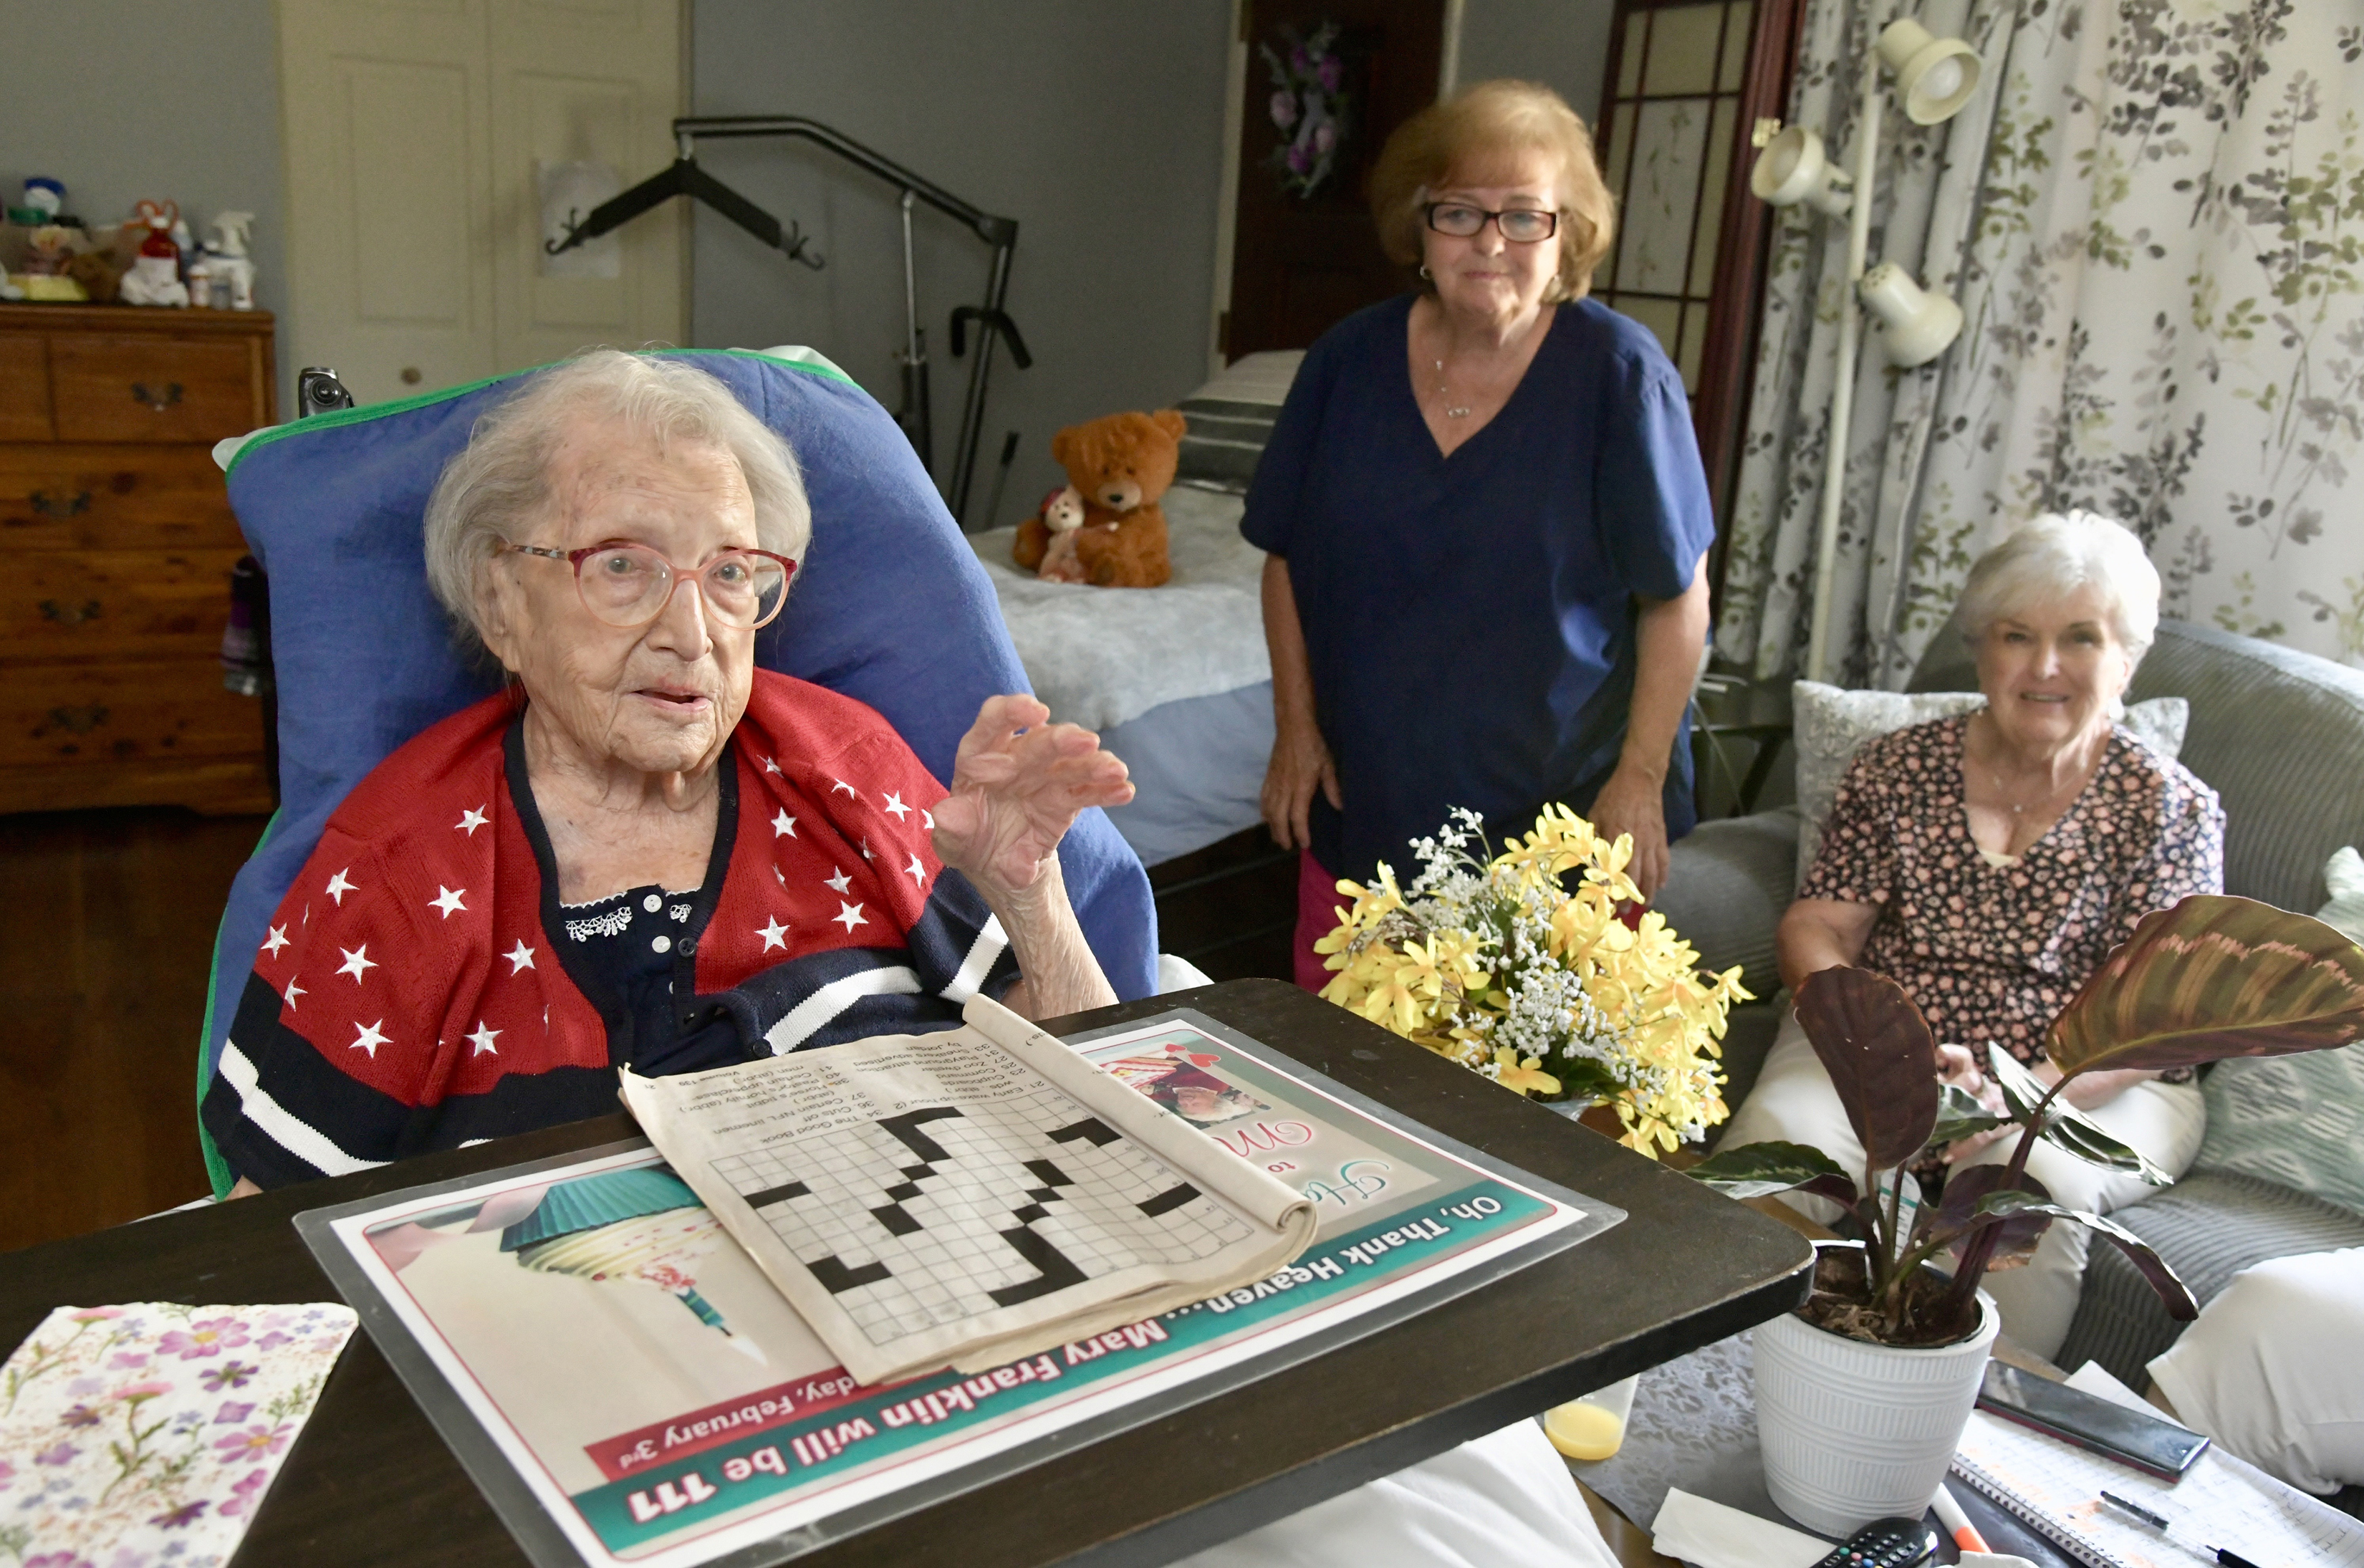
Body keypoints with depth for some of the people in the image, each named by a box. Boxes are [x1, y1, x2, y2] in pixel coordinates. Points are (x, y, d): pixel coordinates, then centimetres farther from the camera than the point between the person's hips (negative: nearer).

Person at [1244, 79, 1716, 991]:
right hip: (1362, 805, 3)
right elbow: (1287, 556, 7)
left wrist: (1641, 779, -11)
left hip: (1558, 812, -3)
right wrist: (1296, 726, 3)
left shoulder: (1621, 376, -10)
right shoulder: (1348, 361, 0)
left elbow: (1678, 597, -8)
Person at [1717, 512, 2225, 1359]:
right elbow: (1816, 928, 1)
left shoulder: (2171, 809, -1)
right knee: (1777, 1131, -29)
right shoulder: (1900, 767, 5)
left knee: (2032, 1178, -34)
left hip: (2092, 1086, -1)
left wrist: (2018, 1096, -28)